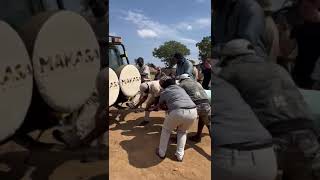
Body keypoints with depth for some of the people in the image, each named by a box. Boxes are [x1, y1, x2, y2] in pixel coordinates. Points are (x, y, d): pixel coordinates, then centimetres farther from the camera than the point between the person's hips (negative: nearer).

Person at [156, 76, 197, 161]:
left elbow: (161, 106, 36)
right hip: (192, 112, 4)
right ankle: (179, 155, 30)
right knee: (182, 131, 31)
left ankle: (161, 153, 35)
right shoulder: (181, 88, 30)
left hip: (178, 112, -3)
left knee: (166, 130, 26)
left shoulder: (164, 92, 21)